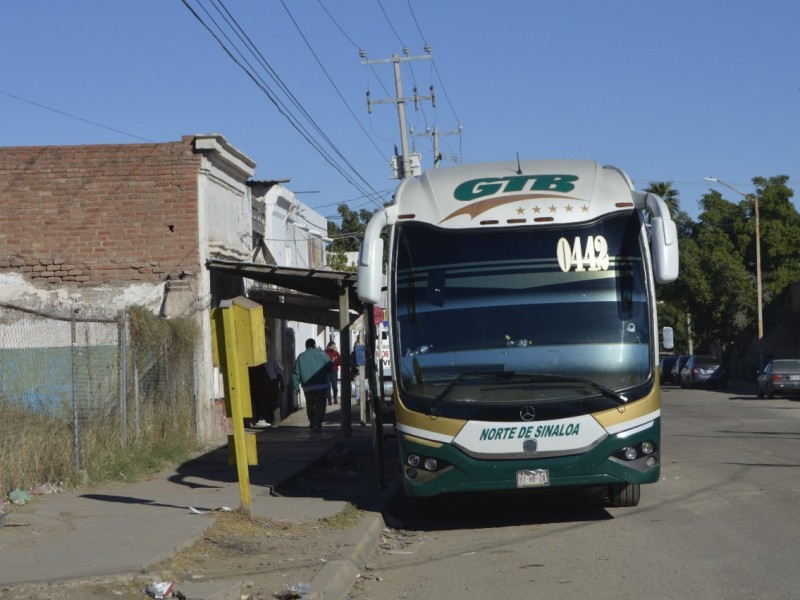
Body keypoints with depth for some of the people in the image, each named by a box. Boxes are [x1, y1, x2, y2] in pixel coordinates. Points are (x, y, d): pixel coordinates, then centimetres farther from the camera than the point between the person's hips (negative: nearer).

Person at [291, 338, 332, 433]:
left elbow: (296, 372, 3)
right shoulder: (321, 354, -2)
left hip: (308, 387, 2)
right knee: (320, 405, -2)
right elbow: (330, 367, 2)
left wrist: (296, 385, 8)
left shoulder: (301, 356, 4)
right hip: (322, 385, -2)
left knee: (310, 405, 18)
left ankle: (312, 423, 29)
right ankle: (317, 424, -14)